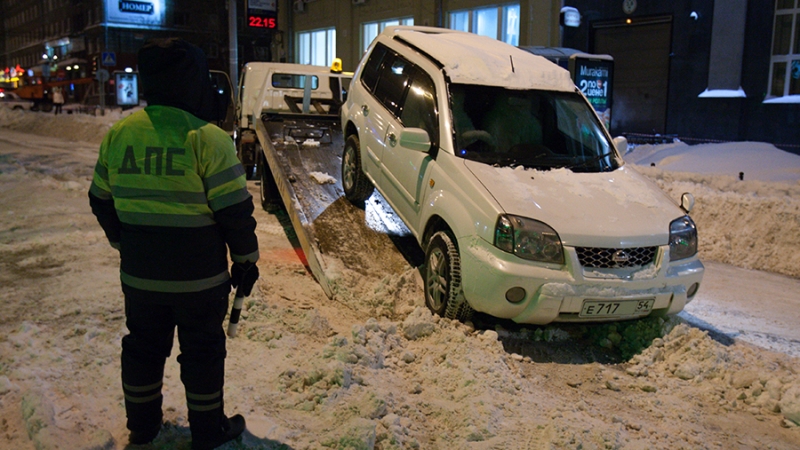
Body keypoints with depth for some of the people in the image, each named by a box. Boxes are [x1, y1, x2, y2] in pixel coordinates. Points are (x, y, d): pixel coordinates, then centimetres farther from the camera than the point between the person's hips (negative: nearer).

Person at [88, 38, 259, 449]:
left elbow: (102, 202, 11)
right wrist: (246, 260, -2)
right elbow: (235, 211, -15)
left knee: (144, 346, 21)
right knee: (202, 351, 12)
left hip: (138, 273, 5)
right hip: (198, 276, -5)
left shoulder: (119, 133, 1)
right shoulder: (207, 138, -16)